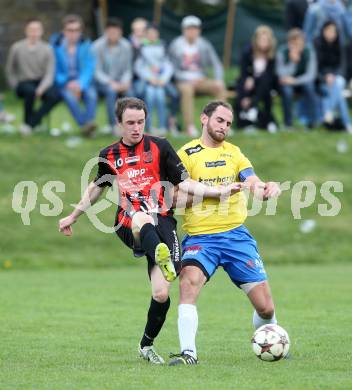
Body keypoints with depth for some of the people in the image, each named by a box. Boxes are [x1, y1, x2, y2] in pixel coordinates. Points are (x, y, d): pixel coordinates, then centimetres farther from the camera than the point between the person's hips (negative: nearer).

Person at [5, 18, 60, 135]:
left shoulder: (47, 49, -2)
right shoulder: (17, 48, -2)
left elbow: (50, 74, -7)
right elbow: (10, 70, 10)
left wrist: (41, 88, -23)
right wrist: (16, 85, -3)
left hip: (42, 82, 1)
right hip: (24, 83, -1)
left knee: (55, 95, -31)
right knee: (30, 91, -38)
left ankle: (30, 124, -28)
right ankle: (28, 120, -15)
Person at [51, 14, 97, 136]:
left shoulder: (85, 45, 3)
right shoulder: (56, 45, -2)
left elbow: (89, 67, -4)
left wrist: (80, 84, -22)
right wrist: (67, 83, -17)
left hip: (81, 82, 2)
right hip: (63, 82, -2)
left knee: (92, 94, -31)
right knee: (69, 95, -35)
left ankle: (89, 122, -44)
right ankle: (85, 124, -45)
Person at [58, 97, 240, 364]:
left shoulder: (159, 147, 7)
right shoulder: (109, 156, 14)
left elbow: (185, 183, 5)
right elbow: (96, 188, 31)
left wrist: (219, 191, -7)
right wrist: (73, 217, 37)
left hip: (162, 221, -1)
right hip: (129, 226, 1)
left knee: (161, 293, -13)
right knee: (141, 219, -41)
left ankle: (147, 345, 11)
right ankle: (162, 260, -71)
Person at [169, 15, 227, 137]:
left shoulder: (204, 45, 7)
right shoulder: (176, 45, -3)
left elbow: (216, 64, 7)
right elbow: (173, 69, -4)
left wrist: (218, 80, -12)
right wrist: (190, 80, -15)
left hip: (201, 80, 4)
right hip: (183, 80, -4)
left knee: (220, 88, -22)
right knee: (187, 90, -38)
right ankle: (190, 126, -38)